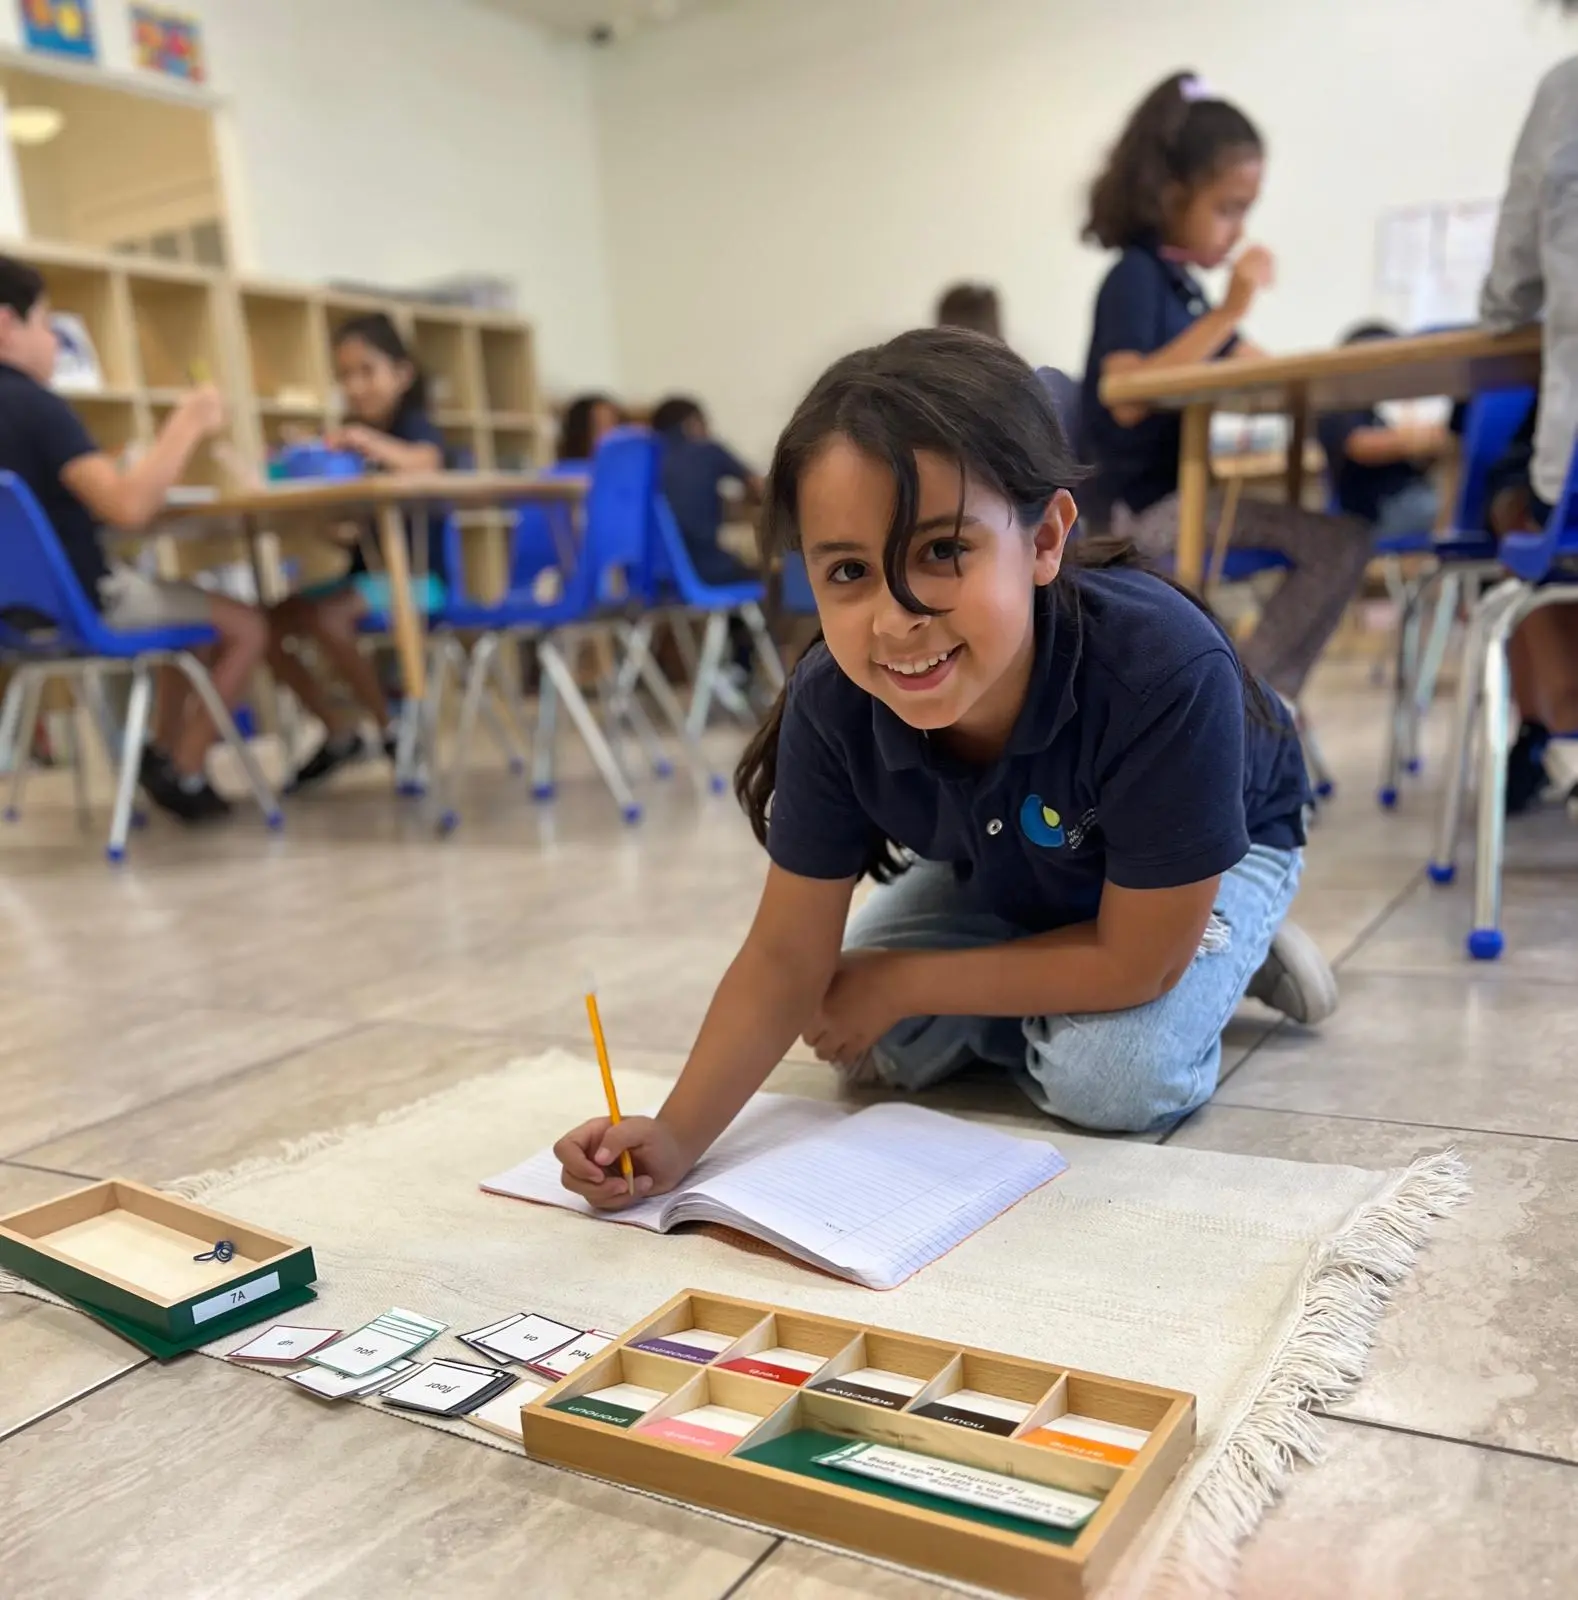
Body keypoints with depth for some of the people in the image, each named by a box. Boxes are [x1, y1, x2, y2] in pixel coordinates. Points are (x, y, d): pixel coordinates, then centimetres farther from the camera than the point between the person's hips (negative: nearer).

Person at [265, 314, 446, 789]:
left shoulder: (415, 428, -3)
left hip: (416, 576, -7)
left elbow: (425, 464, -29)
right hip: (360, 572, 7)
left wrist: (373, 444, -46)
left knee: (326, 618, -30)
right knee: (268, 623, -10)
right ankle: (340, 730, 6)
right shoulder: (349, 435, 15)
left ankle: (393, 725, -9)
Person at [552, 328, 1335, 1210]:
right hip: (1003, 872, 4)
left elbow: (1134, 961, -33)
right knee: (883, 1051, -8)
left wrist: (902, 984, -25)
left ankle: (1236, 953, 4)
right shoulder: (832, 704, -32)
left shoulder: (1163, 670, -44)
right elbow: (787, 958, -24)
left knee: (1114, 1075, -25)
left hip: (1215, 859, -3)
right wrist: (675, 1136, -39)